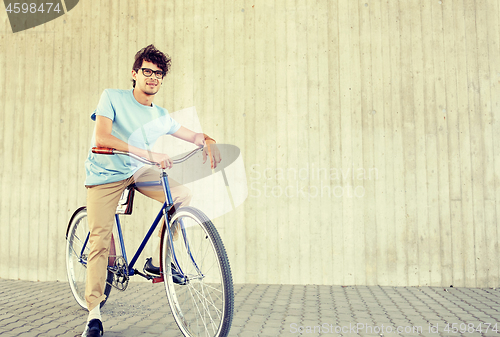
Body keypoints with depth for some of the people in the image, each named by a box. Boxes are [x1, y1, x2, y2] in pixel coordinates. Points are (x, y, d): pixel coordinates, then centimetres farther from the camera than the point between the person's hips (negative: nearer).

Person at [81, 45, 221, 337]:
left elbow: (193, 134, 8)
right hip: (105, 175, -4)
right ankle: (94, 313, 2)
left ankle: (157, 260, -1)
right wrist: (148, 153, -37)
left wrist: (210, 143, -17)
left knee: (183, 194, -15)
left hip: (136, 171, 4)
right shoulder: (113, 98, -13)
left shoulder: (160, 116, -1)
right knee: (100, 240, -10)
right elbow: (102, 138, -27)